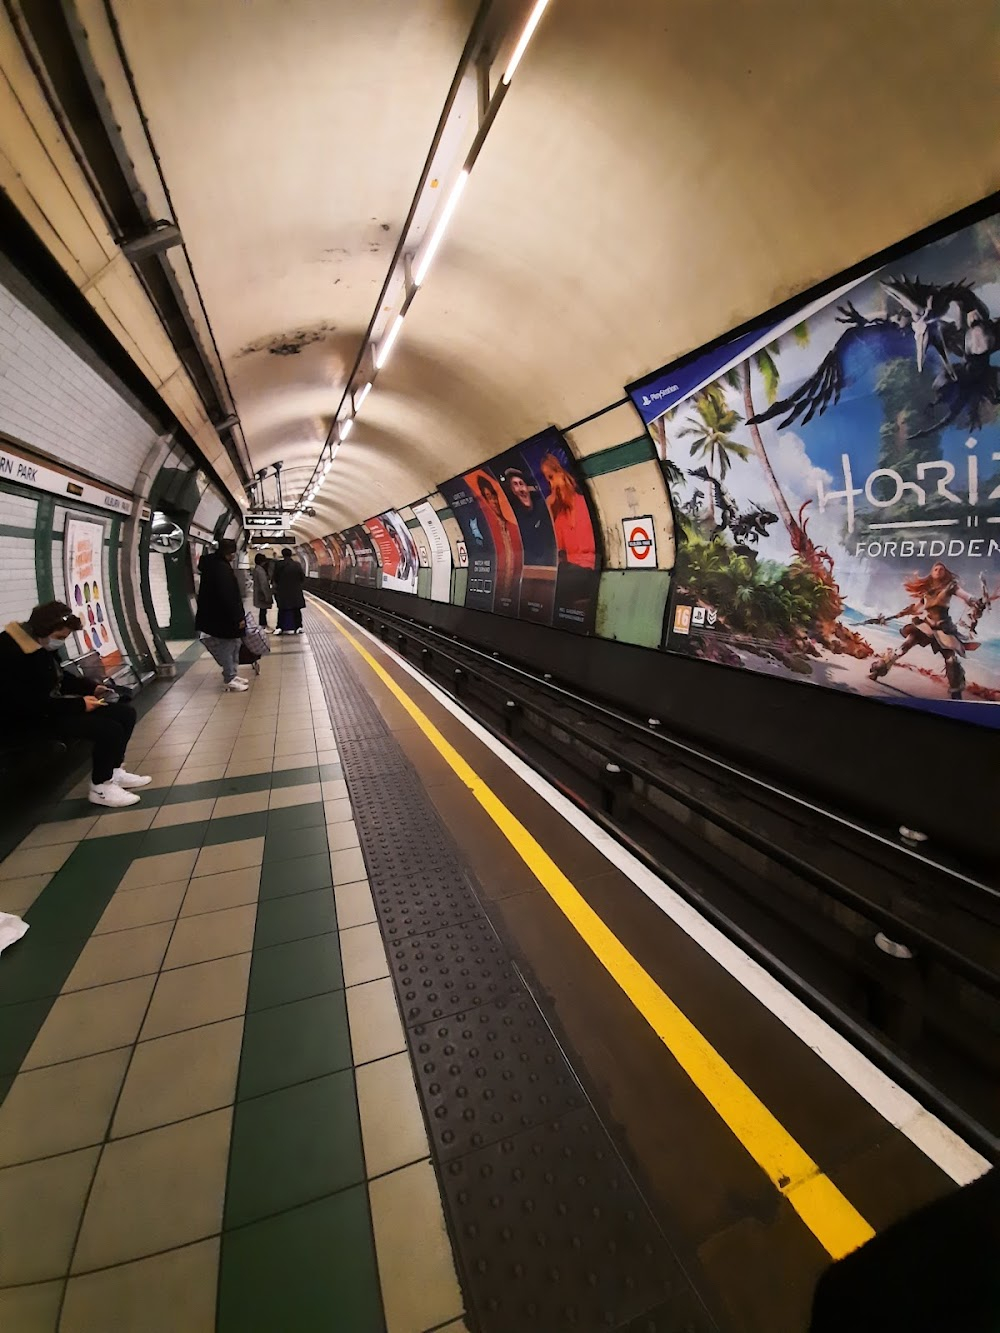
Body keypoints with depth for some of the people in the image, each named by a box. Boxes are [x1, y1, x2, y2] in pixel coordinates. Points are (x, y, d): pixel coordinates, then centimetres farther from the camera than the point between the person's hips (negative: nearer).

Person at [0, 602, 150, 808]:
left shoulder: (42, 644, 4)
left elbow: (60, 677, 19)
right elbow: (32, 705, -28)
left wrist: (92, 688, 4)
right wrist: (80, 704, -23)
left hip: (53, 707, 10)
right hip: (33, 720, -10)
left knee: (126, 713, 2)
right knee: (109, 729, -26)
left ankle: (114, 772, 13)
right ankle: (100, 788, -6)